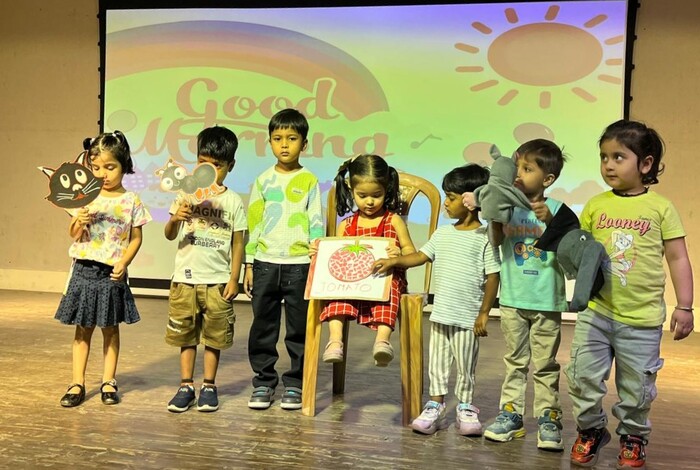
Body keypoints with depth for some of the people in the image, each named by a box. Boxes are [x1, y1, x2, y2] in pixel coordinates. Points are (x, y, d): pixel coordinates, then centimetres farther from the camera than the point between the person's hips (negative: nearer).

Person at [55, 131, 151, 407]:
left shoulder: (131, 201, -2)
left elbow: (136, 238, 0)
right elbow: (75, 236, 4)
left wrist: (124, 262, -13)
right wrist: (79, 222, -17)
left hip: (113, 273, -1)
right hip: (85, 270, 1)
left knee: (111, 328, 9)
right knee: (83, 328, 7)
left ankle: (108, 382, 19)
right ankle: (77, 384, 13)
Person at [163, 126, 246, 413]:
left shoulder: (233, 202, 0)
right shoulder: (186, 195, 2)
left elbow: (238, 243, 2)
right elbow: (169, 236, 2)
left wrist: (234, 278, -3)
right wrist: (175, 219, -19)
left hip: (217, 280, -1)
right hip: (185, 278, 1)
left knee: (214, 336, 7)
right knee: (186, 335, 9)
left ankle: (209, 386, 19)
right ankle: (186, 386, 19)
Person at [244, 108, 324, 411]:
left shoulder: (309, 181, 2)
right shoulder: (263, 181, 7)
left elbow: (317, 224, 1)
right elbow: (252, 223, 9)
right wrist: (249, 264, 6)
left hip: (299, 264, -2)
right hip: (265, 263, 2)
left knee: (299, 329, 4)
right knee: (263, 327, 6)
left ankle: (294, 384, 16)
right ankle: (263, 382, 18)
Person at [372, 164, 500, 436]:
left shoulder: (484, 238, -9)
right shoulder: (443, 234, 9)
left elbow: (492, 277, -9)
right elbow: (421, 256, 13)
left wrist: (484, 313, -11)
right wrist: (394, 261, -1)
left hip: (467, 317, -5)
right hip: (440, 312, 5)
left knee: (465, 368, 8)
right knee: (437, 364, 12)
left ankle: (466, 409, 23)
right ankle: (435, 408, 23)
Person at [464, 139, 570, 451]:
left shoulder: (555, 209, -5)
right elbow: (496, 242, -4)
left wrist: (550, 221, -24)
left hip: (546, 300, -3)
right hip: (512, 299, 3)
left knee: (545, 364, 6)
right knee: (515, 360, 13)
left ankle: (548, 417, 15)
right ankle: (511, 412, 20)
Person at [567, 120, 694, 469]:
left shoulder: (661, 208, -4)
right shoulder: (595, 205, 3)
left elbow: (678, 259, -1)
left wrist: (684, 306, -4)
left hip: (642, 320, -2)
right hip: (595, 313, 2)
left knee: (636, 387, 10)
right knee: (583, 377, 6)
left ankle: (633, 438, 32)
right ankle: (590, 431, 28)